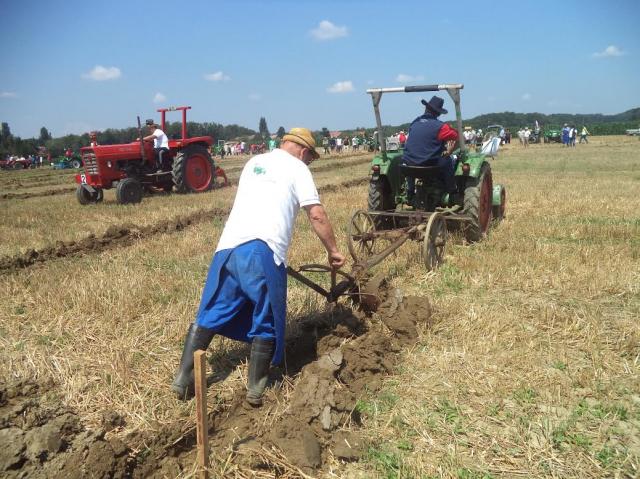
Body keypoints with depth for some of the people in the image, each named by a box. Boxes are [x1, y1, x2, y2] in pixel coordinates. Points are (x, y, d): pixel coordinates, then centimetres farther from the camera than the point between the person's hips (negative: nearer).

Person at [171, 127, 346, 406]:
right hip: (262, 250, -5)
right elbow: (316, 215, -1)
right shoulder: (297, 168, 7)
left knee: (210, 315, 12)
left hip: (228, 246, 6)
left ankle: (183, 380, 14)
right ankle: (255, 390, 14)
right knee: (266, 322, 8)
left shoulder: (254, 163, 27)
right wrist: (332, 251, 10)